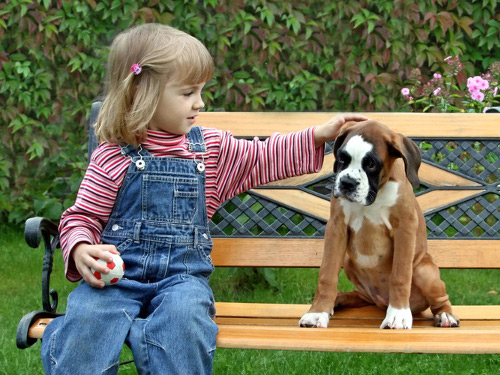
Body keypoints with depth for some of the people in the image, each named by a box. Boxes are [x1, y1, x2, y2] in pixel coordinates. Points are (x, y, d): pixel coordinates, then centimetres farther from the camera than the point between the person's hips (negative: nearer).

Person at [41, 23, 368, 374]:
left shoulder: (211, 148, 13)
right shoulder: (113, 157, 0)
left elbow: (262, 159, 22)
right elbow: (82, 218, 2)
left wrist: (318, 135, 13)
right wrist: (81, 251, -20)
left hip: (182, 274, 2)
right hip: (117, 270, -2)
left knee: (184, 318, -34)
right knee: (86, 318, -33)